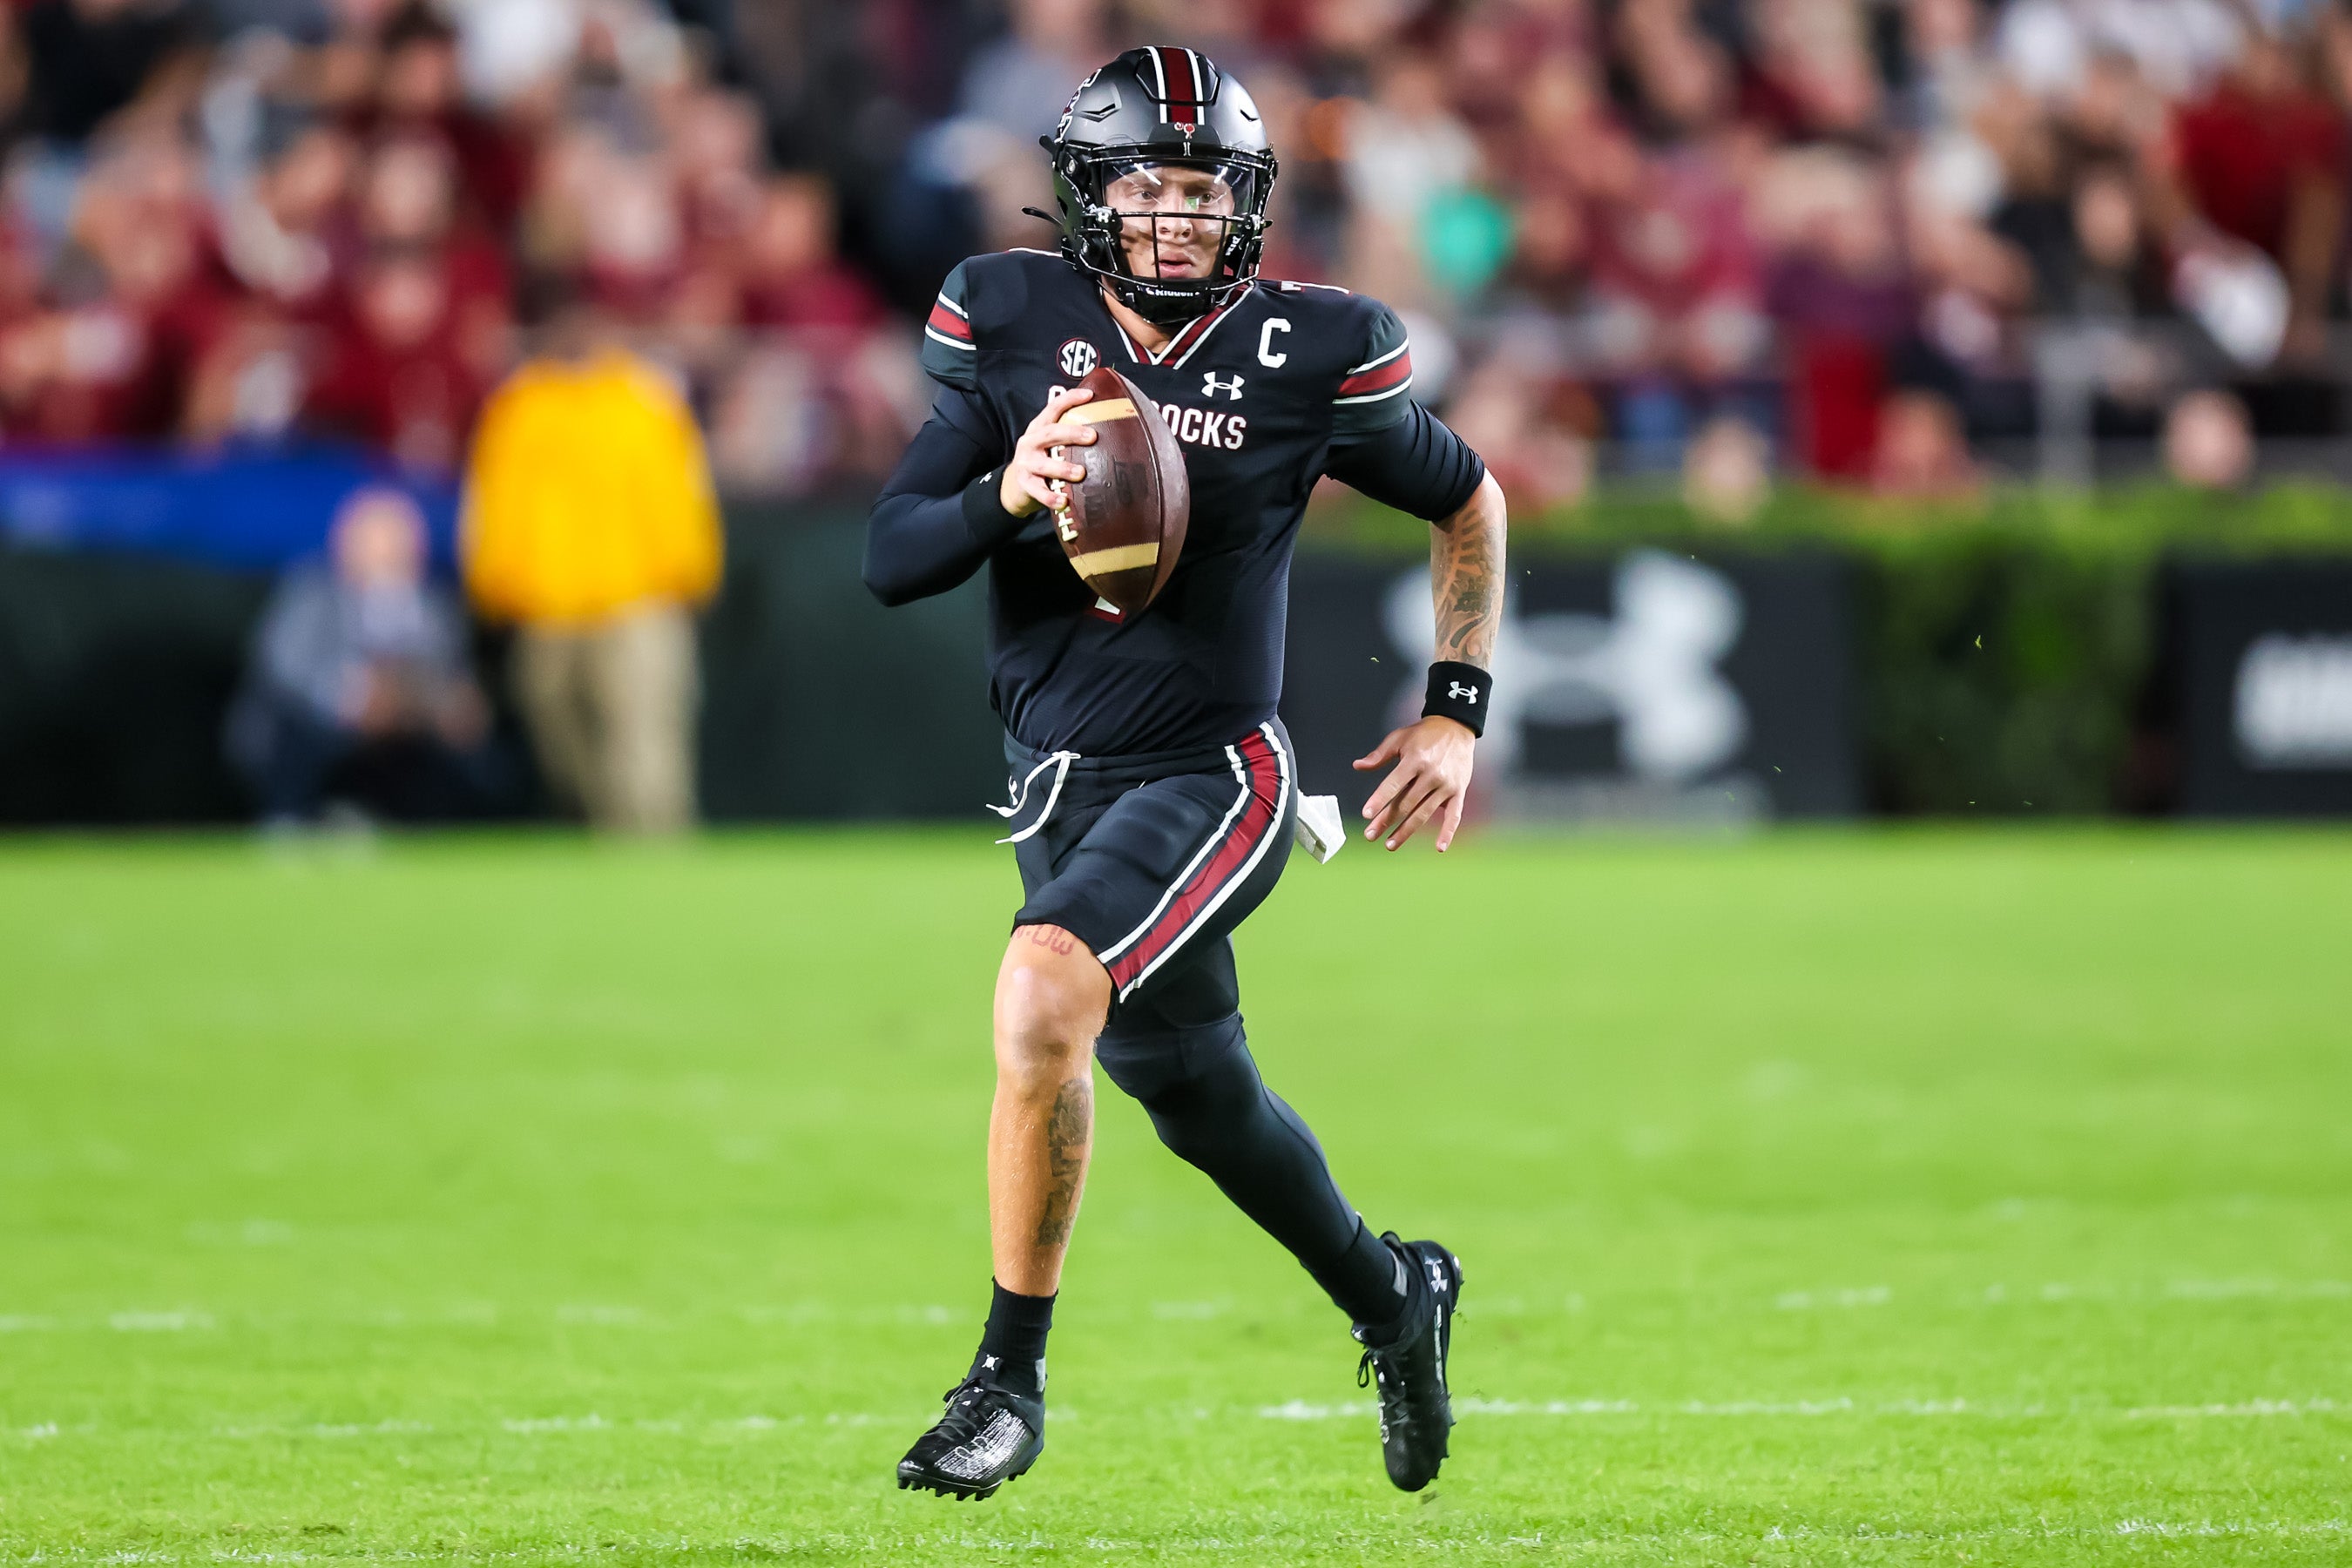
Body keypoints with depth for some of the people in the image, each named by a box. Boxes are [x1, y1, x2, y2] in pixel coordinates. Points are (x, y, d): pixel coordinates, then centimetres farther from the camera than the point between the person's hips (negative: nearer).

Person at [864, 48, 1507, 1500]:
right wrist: (1008, 494, -24)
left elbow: (1470, 505, 8)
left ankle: (1010, 1379, -18)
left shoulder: (1307, 351, -10)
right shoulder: (1011, 321, -4)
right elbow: (891, 560, -5)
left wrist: (1457, 715, 5)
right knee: (1196, 1095, 20)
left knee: (1045, 994, -30)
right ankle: (1393, 1294, 49)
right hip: (1060, 780, 5)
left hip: (1215, 771, -5)